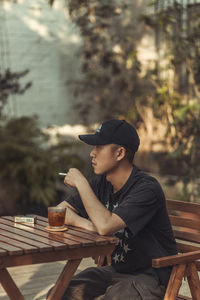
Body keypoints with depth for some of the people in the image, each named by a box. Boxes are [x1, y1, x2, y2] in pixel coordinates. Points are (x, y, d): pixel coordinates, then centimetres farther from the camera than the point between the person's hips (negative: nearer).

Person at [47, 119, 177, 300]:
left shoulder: (147, 189, -22)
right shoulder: (102, 183, 2)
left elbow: (105, 225, -34)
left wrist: (81, 183, -21)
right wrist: (89, 226, -17)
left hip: (149, 277, -7)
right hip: (115, 269, 7)